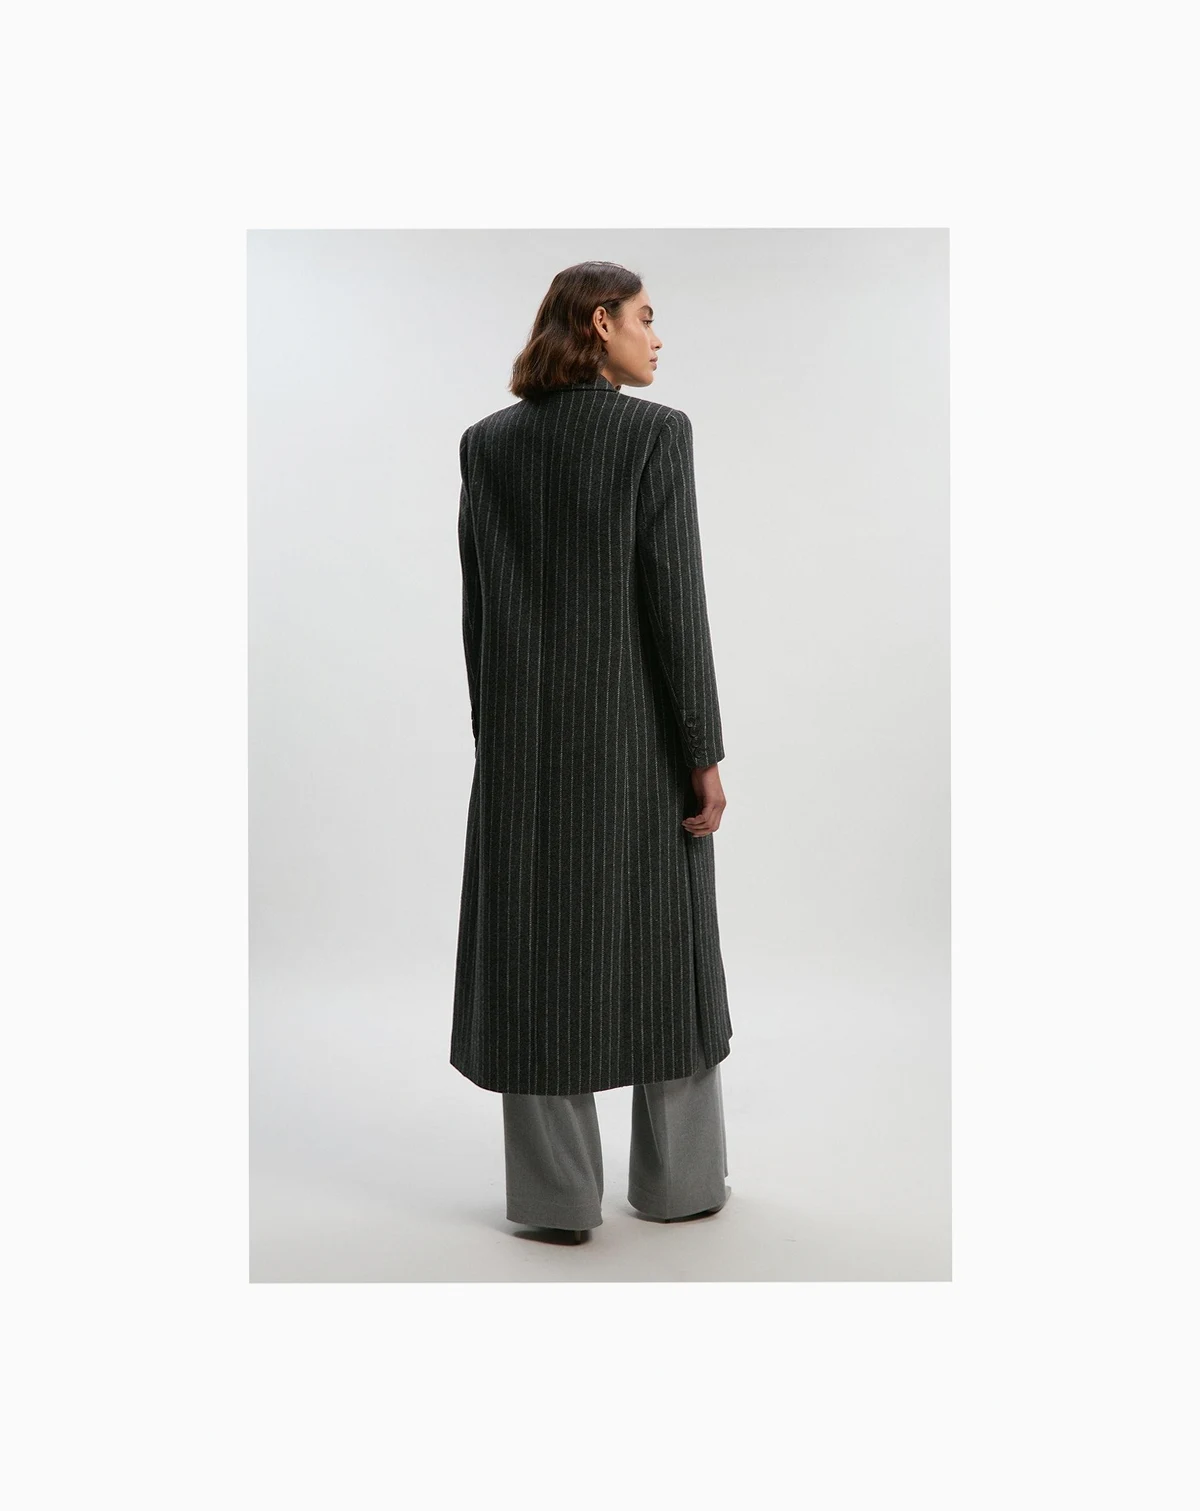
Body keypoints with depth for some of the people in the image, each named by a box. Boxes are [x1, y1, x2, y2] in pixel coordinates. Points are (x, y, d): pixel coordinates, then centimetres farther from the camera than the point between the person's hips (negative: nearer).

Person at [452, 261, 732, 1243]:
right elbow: (675, 599, -13)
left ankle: (557, 1195, 14)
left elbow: (476, 607, 6)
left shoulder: (487, 442, 5)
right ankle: (678, 1180, 23)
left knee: (538, 953, 8)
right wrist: (705, 752, -8)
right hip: (638, 732, -3)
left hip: (526, 739, 3)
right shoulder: (656, 432, -8)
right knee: (663, 948, 11)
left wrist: (495, 735, 13)